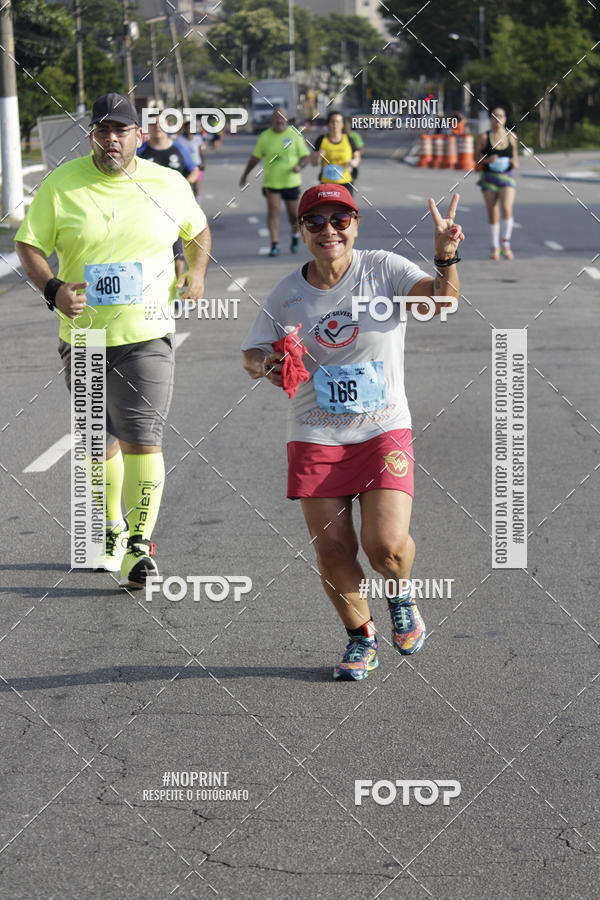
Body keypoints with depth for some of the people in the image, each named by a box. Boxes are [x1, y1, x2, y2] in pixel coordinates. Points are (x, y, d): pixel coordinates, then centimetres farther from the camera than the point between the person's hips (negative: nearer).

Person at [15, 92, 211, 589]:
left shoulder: (169, 185, 4)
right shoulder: (60, 185, 0)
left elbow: (198, 231, 22)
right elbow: (29, 244, 2)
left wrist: (196, 273, 4)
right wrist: (53, 288, -16)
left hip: (147, 336, -1)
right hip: (83, 335, 1)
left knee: (142, 440, -12)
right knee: (100, 442, 12)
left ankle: (139, 545, -8)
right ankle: (111, 530, 33)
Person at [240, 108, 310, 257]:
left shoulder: (295, 135, 1)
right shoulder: (265, 136, 4)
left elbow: (305, 155, 2)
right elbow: (255, 157, 13)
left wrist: (299, 166, -19)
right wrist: (245, 175, 15)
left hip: (291, 181, 0)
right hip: (270, 182, 0)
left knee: (294, 213, 4)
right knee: (273, 211, -9)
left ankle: (295, 235, 34)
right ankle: (274, 245, -8)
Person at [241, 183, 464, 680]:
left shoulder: (383, 270, -5)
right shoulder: (286, 295, 2)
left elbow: (441, 298, -21)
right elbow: (252, 354, 10)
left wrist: (446, 256, -41)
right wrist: (267, 365, -13)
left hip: (384, 430, -2)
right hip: (315, 438, 2)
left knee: (386, 545, -15)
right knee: (333, 552, -1)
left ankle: (401, 593, 22)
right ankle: (361, 637, 26)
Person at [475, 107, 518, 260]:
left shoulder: (511, 137, 7)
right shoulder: (484, 138, 1)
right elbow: (476, 156, 1)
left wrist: (515, 163, -3)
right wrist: (487, 159, -18)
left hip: (506, 177, 0)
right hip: (489, 178, 0)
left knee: (507, 208, -18)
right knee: (492, 213, 3)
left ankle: (505, 243, -5)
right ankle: (495, 247, 15)